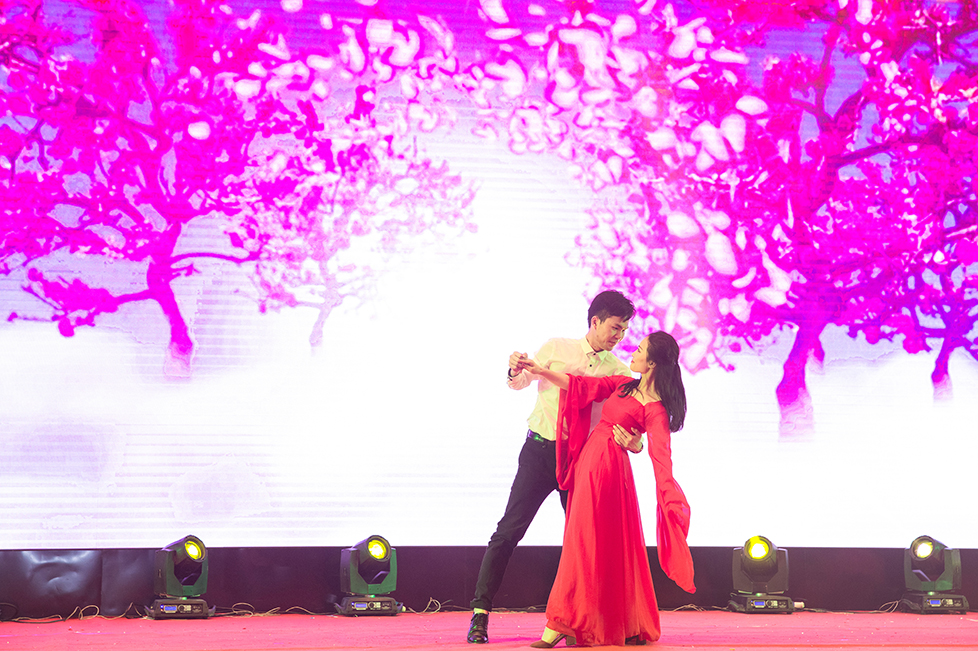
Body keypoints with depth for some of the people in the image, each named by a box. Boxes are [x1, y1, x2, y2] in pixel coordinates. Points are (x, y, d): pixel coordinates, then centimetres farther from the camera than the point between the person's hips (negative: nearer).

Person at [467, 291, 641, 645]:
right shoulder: (556, 349, 2)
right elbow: (518, 383, 14)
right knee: (509, 529, -7)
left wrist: (634, 441, -30)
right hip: (540, 450, -2)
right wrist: (516, 369, -11)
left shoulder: (618, 370, 4)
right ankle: (480, 612, -5)